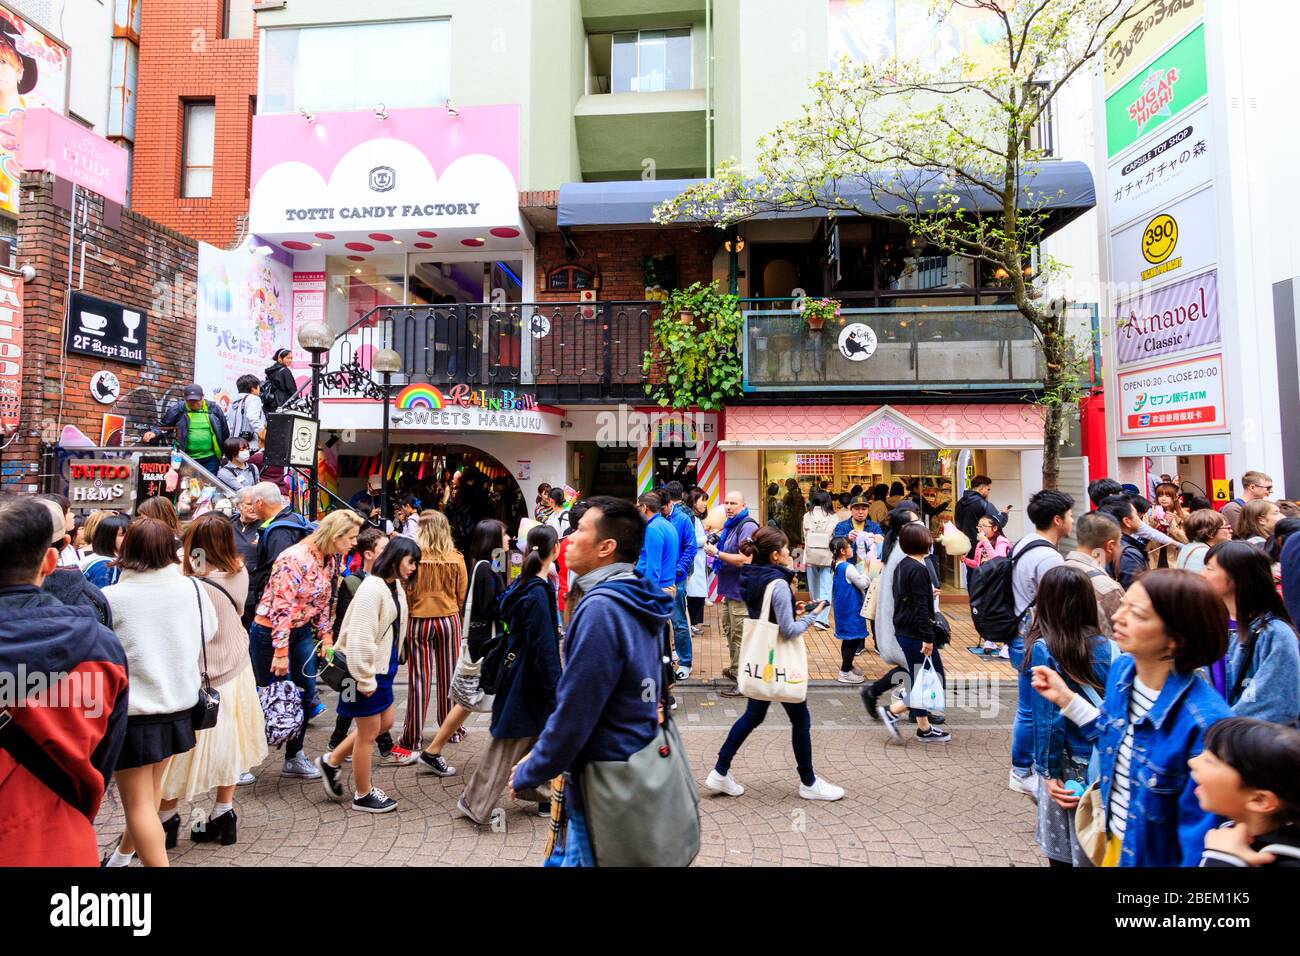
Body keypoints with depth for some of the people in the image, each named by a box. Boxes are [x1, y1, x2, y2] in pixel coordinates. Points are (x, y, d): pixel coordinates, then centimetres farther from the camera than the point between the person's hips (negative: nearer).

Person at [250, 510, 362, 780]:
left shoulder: (330, 560, 0)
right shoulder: (296, 559, -26)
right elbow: (281, 607, -26)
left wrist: (327, 638, 7)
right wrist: (280, 653, -23)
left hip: (301, 630, 8)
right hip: (270, 632, -8)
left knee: (306, 693, 8)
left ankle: (294, 758, 23)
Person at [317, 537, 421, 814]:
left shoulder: (395, 586, 6)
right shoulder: (373, 588, -24)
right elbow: (359, 637, -26)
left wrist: (389, 666, 14)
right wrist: (366, 679, -22)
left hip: (383, 667, 9)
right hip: (366, 670, -9)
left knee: (385, 723, 19)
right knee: (368, 733, 6)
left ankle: (331, 761, 34)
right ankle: (363, 795, 25)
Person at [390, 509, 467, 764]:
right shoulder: (456, 559, -6)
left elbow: (406, 593, -7)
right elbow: (462, 595, 2)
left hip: (419, 621, -2)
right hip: (449, 620, 2)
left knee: (419, 680, 4)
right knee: (448, 677, 15)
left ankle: (412, 741, 8)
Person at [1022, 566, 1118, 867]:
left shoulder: (1044, 650, -15)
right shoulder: (1105, 646, -5)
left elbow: (1049, 717, -13)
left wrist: (1049, 772, -5)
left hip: (1067, 764, -4)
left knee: (1062, 852, 13)